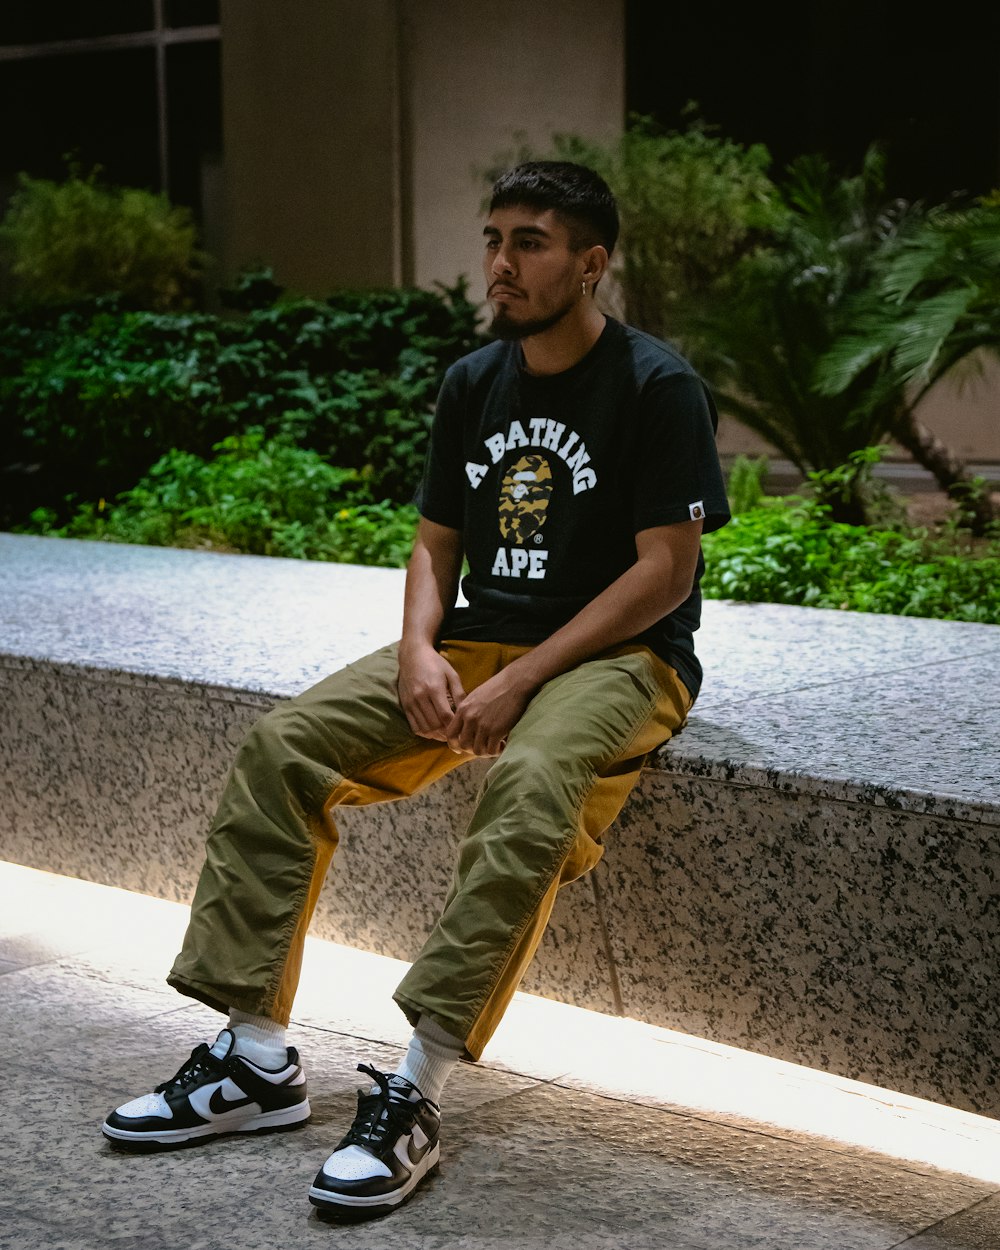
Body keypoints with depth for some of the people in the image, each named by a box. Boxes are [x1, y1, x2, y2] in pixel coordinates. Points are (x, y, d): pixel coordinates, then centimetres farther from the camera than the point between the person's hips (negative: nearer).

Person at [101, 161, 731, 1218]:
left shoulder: (657, 386, -8)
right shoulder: (472, 384, 12)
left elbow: (665, 572, -13)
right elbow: (435, 542, 16)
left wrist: (520, 680, -18)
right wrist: (420, 650, -6)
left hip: (619, 656, -6)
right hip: (480, 640, 6)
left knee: (531, 783, -39)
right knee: (282, 746, -13)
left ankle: (413, 1095, -35)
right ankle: (257, 1061, -11)